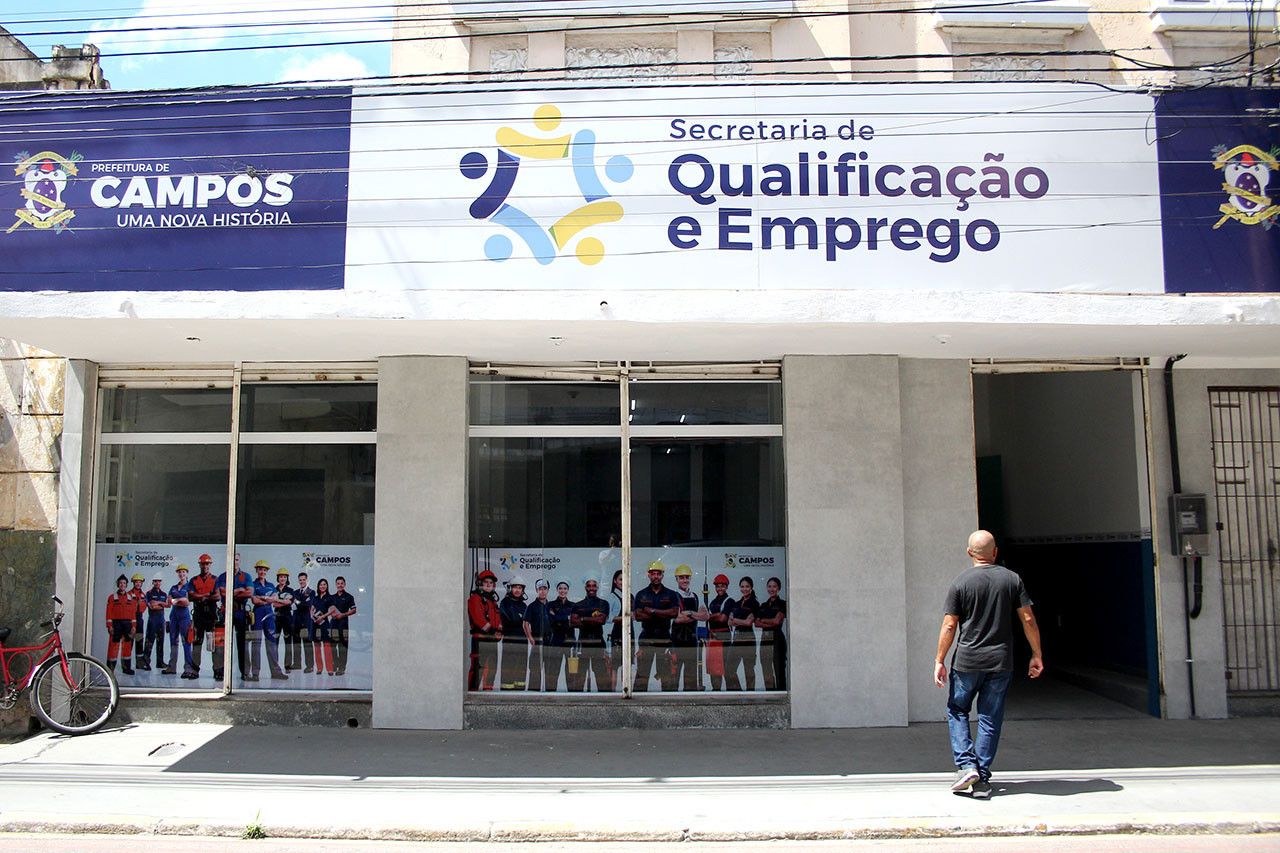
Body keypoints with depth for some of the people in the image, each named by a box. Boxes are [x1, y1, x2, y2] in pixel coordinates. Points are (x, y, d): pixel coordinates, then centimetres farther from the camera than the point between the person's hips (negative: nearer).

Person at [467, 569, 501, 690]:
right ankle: (473, 689, -12)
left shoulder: (493, 600, 22)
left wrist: (499, 630, -2)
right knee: (478, 666, -13)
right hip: (480, 638, -8)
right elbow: (477, 617, -14)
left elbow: (498, 617, 18)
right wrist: (490, 629, -18)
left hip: (493, 639, 8)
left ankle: (488, 688, 20)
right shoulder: (475, 599, -3)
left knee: (492, 666, 12)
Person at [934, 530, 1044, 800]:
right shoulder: (1012, 579, 1)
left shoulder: (960, 582, -5)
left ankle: (966, 765, 1)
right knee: (990, 719, 8)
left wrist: (939, 661, 1)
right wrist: (1037, 655, 10)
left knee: (957, 710, 14)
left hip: (967, 661, -2)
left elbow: (949, 626, -6)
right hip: (1001, 662, 2)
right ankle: (982, 779, 9)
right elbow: (1028, 620, 1)